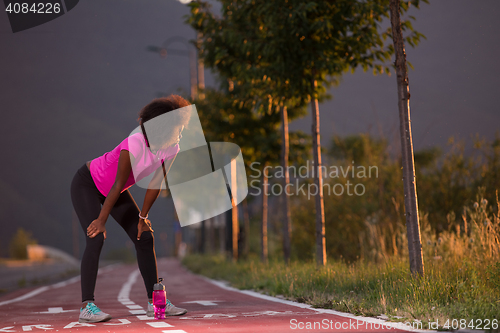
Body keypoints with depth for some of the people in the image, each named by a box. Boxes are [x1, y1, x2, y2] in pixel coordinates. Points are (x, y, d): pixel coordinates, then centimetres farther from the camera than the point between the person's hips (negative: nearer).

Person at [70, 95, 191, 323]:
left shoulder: (171, 149, -16)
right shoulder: (134, 146, -36)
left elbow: (156, 183, -5)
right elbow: (118, 185, -30)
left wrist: (143, 217, 0)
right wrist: (102, 220, -22)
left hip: (112, 189, 7)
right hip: (86, 184, -7)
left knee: (145, 237, 0)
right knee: (96, 238, -23)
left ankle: (155, 301, 5)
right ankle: (87, 306, -20)